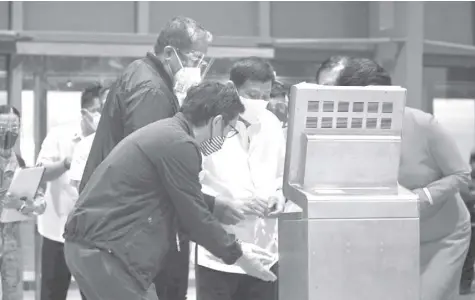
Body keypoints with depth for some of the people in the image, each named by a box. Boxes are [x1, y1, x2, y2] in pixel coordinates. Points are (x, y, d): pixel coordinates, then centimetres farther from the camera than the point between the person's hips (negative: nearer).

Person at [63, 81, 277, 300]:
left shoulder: (165, 132, 16)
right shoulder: (179, 144, -15)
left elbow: (183, 202, 25)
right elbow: (194, 217, -9)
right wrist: (237, 255, 2)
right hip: (103, 250, -10)